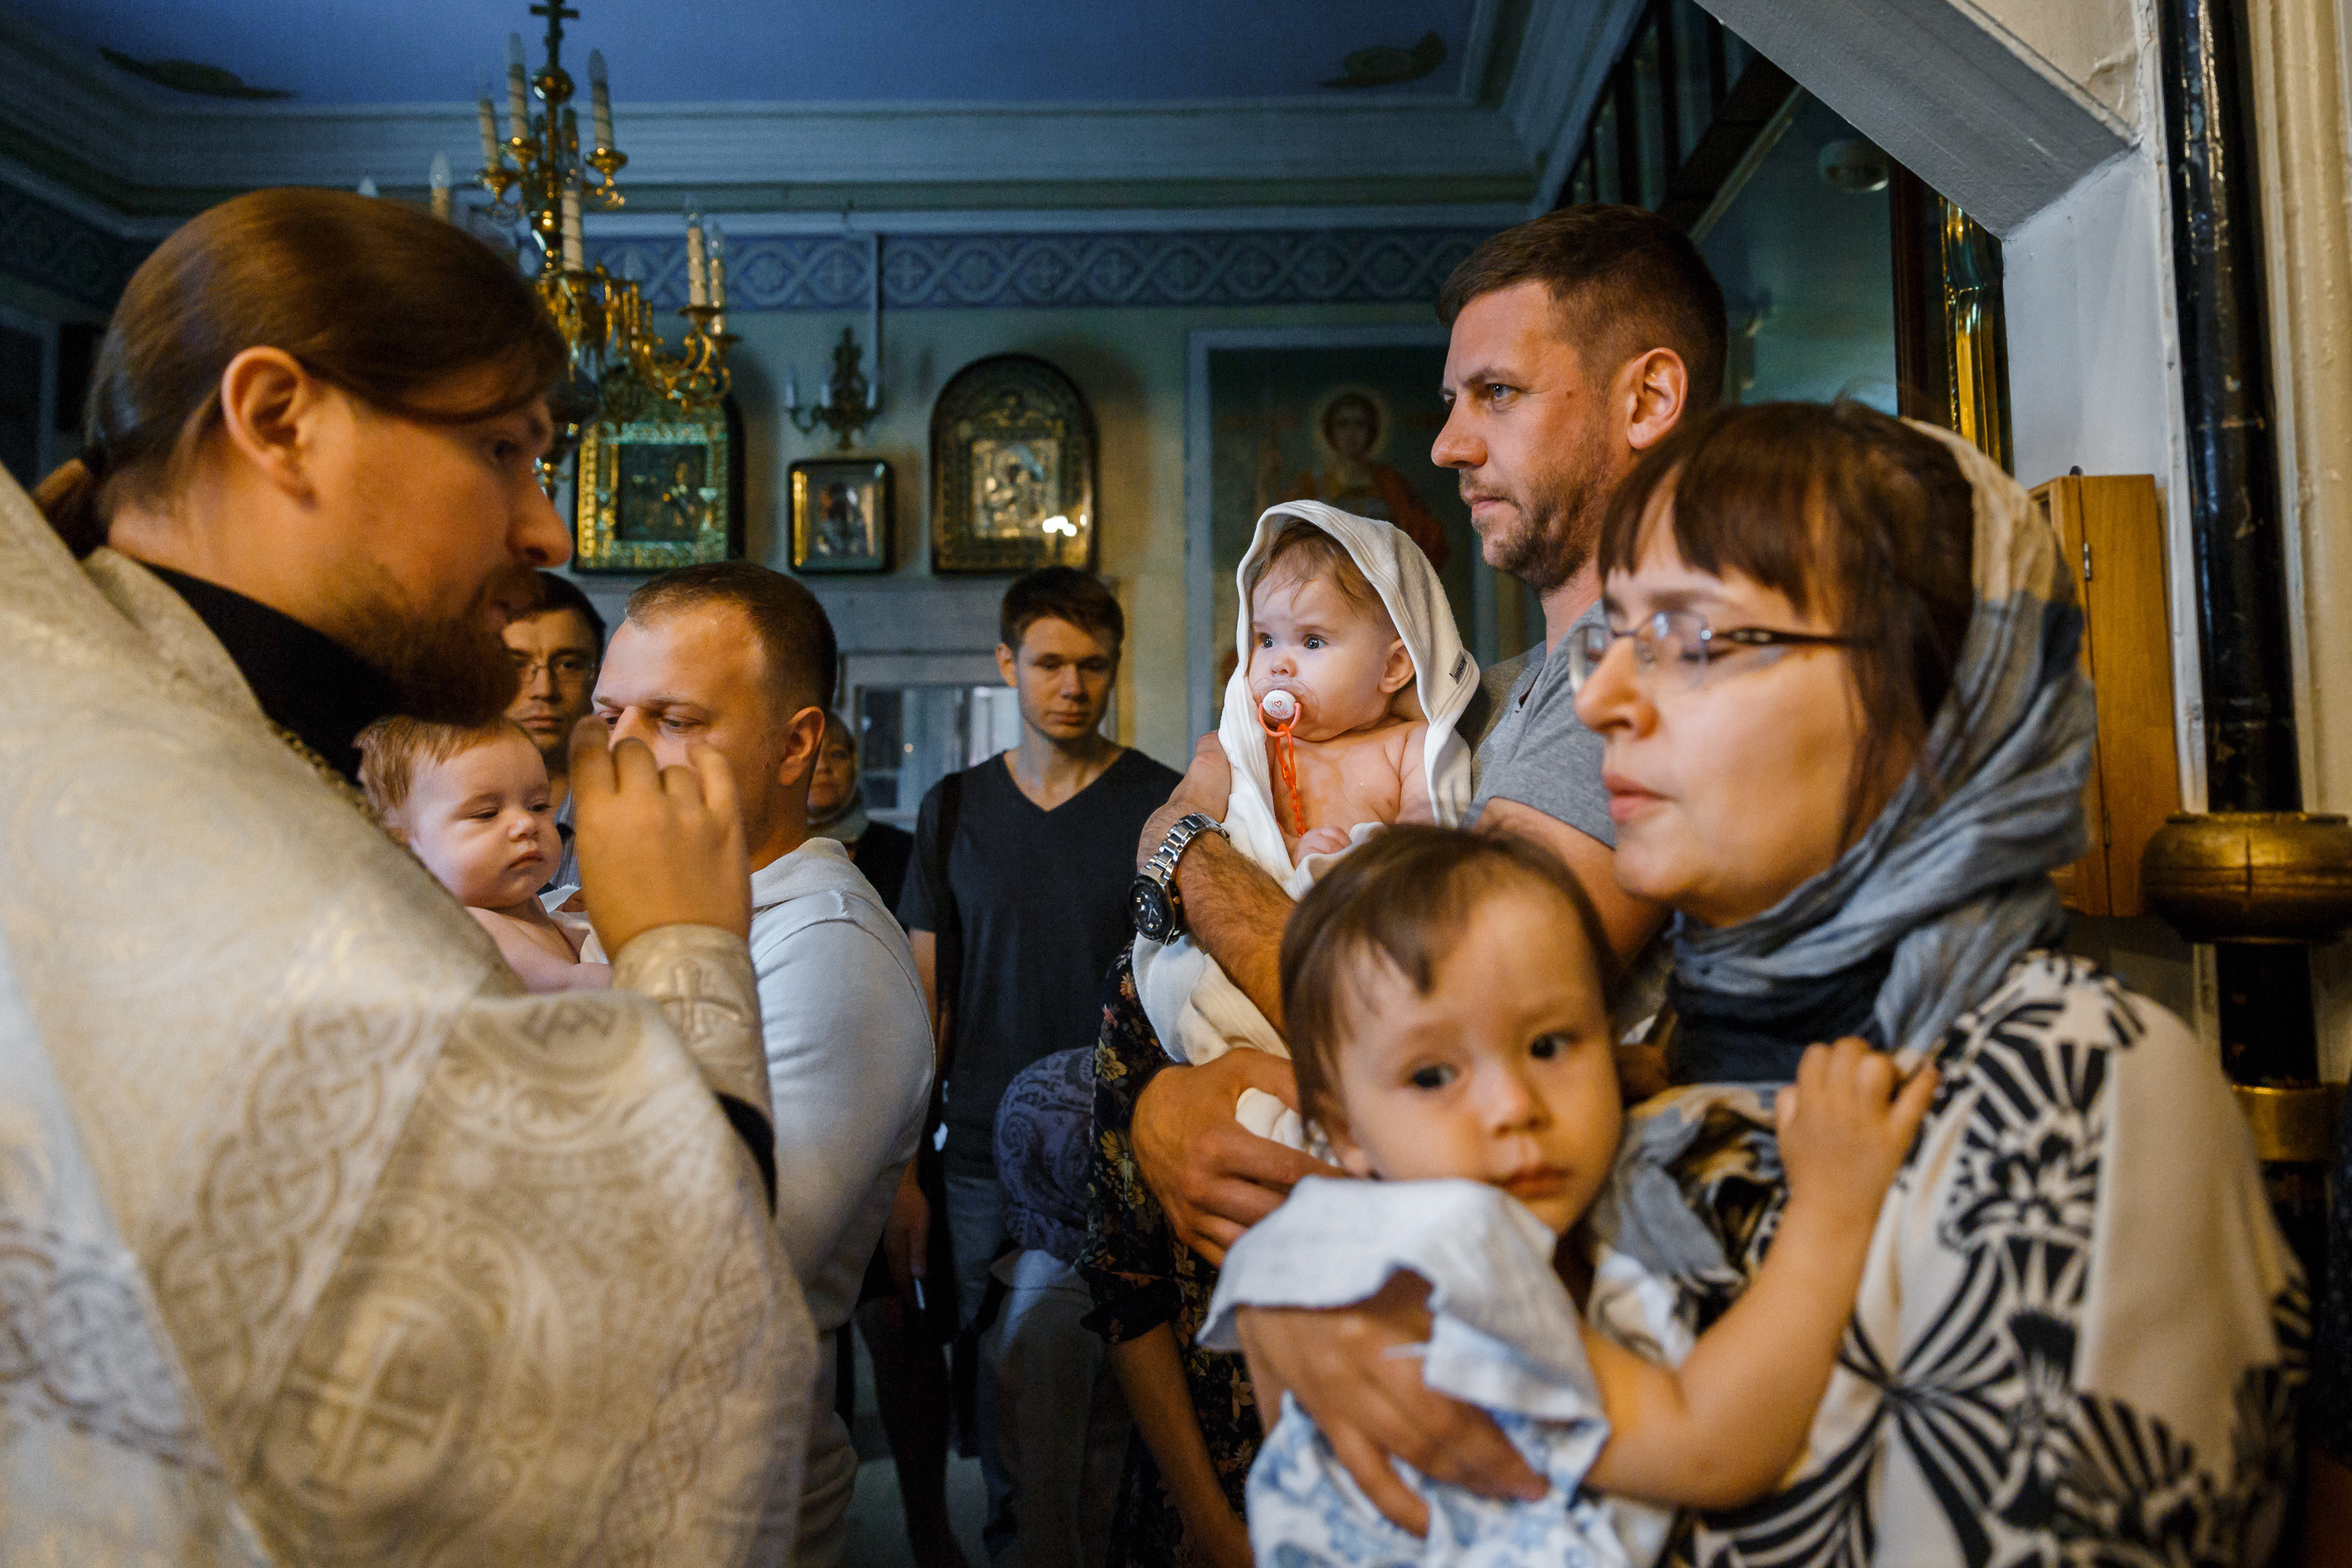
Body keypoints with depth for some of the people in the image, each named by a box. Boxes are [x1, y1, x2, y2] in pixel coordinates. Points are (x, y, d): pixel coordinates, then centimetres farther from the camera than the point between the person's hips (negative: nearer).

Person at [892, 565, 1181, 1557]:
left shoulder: (1165, 805, -1)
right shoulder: (955, 810, 6)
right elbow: (925, 1001, 8)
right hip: (984, 1158, 2)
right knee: (1002, 1379, 11)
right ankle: (1012, 1540, 32)